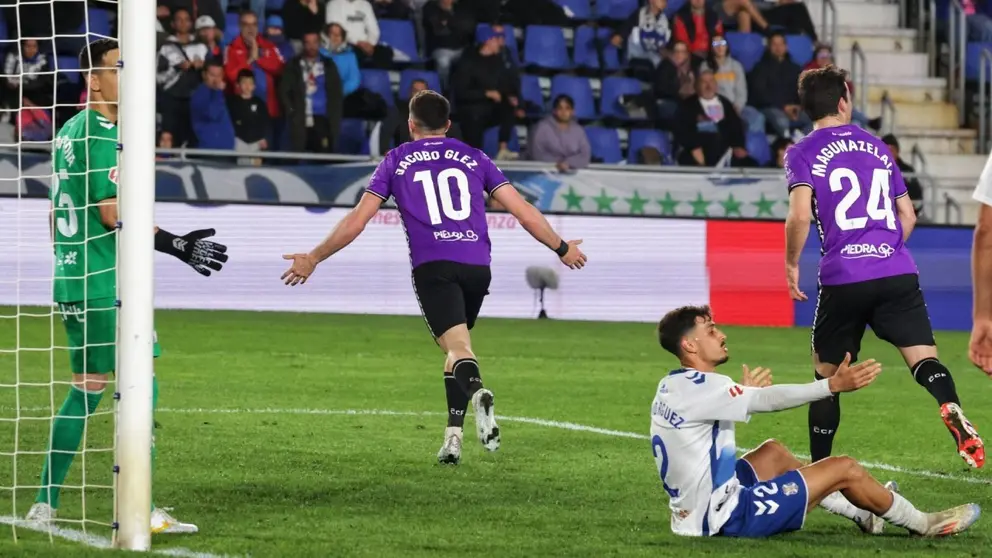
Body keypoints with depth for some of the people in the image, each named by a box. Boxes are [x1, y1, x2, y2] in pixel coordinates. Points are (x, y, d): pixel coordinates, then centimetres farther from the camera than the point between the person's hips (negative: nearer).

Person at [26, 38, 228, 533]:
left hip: (71, 279, 10)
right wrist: (175, 245, -19)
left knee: (86, 388, 13)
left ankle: (46, 504, 13)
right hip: (106, 283, -10)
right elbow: (113, 214, -19)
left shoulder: (70, 131, 16)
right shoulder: (104, 134, -13)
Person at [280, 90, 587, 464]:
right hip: (477, 265, 2)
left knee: (456, 346, -13)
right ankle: (453, 437, 11)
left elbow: (357, 220, 12)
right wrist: (562, 248, 28)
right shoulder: (473, 158, 18)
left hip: (432, 266, -2)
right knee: (456, 348, 19)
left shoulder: (396, 161, 15)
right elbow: (524, 212, 16)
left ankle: (476, 389, -47)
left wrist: (314, 258, 22)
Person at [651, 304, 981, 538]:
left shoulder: (672, 387, 10)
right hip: (725, 518, -10)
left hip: (694, 511, 10)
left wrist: (746, 393, 41)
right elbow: (768, 400, -23)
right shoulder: (700, 388, -20)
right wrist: (833, 385, -25)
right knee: (845, 469, -1)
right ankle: (922, 525, 20)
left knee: (772, 453, 30)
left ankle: (863, 514, 37)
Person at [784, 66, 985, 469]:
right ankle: (951, 411, -39)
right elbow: (908, 215, 19)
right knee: (924, 358, -8)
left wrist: (791, 264, 3)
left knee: (827, 375, 12)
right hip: (898, 274, 2)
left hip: (842, 279, -2)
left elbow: (800, 216, -11)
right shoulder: (876, 147, 18)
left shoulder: (803, 153, 4)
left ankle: (819, 467, 16)